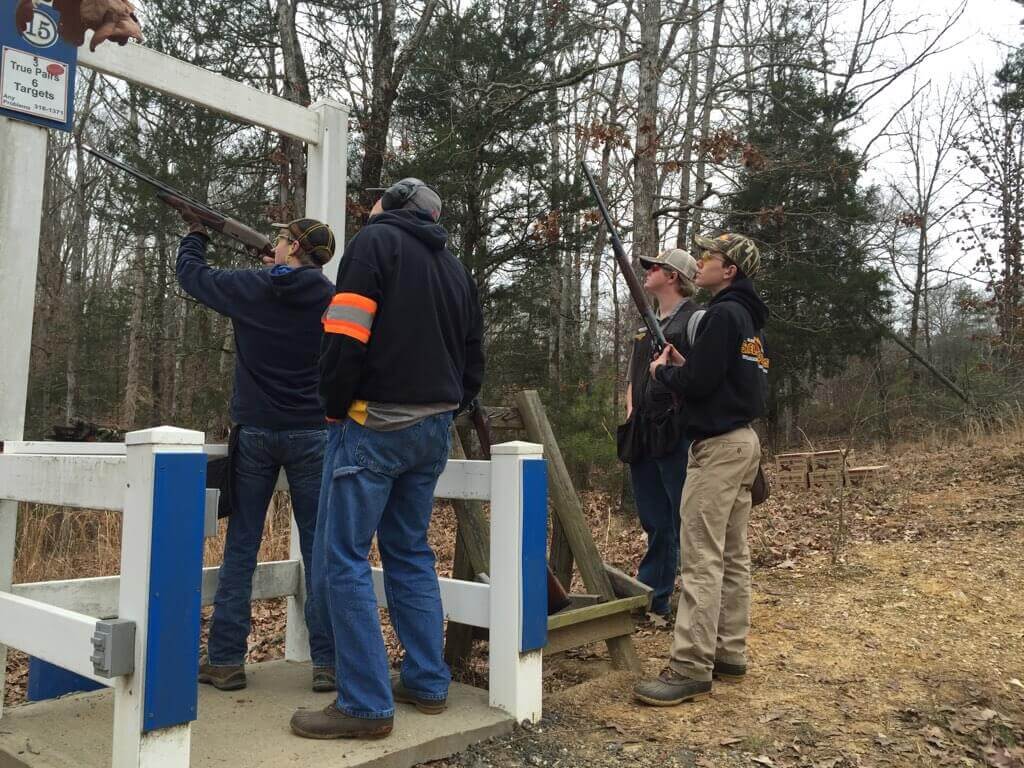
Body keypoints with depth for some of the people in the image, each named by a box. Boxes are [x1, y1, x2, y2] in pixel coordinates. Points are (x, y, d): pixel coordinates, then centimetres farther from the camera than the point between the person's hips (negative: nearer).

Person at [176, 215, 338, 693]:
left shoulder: (249, 288, -2)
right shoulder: (329, 298, -2)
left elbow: (190, 272, 14)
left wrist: (195, 234, 34)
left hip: (254, 433, 0)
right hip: (312, 434, 0)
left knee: (240, 550, 9)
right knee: (318, 550, 4)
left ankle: (225, 660, 14)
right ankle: (327, 663, 6)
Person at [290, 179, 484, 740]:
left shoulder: (375, 241, -3)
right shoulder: (455, 269, 18)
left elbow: (347, 335, -15)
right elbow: (473, 361, 17)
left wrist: (334, 407, -4)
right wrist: (441, 408, 19)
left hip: (375, 425, -7)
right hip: (434, 429, 8)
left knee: (342, 561, -2)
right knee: (411, 553, 16)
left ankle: (366, 704, -1)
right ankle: (427, 683, 20)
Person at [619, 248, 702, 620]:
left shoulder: (695, 318, -3)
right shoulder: (647, 324, 21)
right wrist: (631, 412, 13)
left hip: (678, 435, -8)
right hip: (644, 437, 8)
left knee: (685, 524, -4)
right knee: (655, 524, 13)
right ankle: (653, 599, 22)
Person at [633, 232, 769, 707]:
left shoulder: (723, 315, -13)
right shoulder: (750, 317, 18)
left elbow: (697, 384, -19)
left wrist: (663, 370, -1)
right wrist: (685, 366, 12)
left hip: (718, 445, -11)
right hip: (744, 440, 11)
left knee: (702, 559, -11)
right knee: (733, 555, 13)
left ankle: (690, 669, -8)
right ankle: (729, 654, 21)